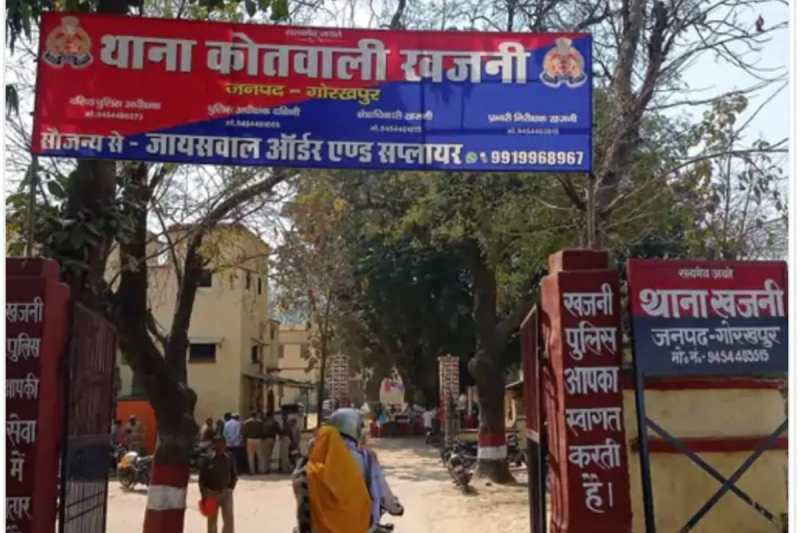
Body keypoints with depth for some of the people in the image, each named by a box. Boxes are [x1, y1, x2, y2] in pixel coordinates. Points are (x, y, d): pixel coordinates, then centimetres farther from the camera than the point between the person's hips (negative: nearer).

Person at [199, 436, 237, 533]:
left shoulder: (230, 459, -3)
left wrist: (230, 489, -1)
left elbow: (234, 476, 8)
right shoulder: (208, 460, -9)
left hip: (226, 493, 1)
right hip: (211, 493, -1)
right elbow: (201, 479, -4)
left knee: (229, 519, -7)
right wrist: (203, 495, -7)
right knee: (212, 520, 11)